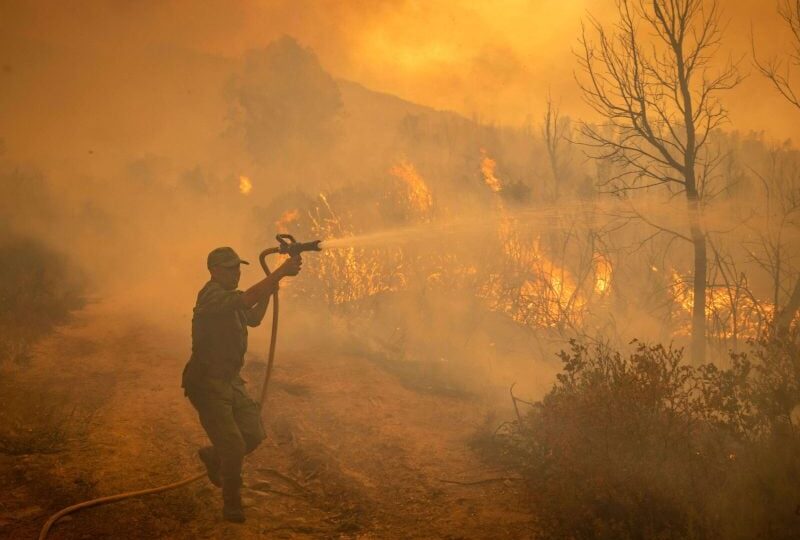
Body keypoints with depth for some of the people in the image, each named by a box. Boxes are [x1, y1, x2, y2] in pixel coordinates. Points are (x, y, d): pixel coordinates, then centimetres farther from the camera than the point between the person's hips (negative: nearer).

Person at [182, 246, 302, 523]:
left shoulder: (228, 297, 12)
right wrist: (281, 272, -36)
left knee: (254, 434, 8)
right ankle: (231, 504, 10)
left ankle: (213, 456, 34)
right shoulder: (212, 295, -20)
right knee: (234, 447, -10)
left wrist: (268, 291, 4)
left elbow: (253, 318, 19)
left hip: (230, 380, 9)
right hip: (207, 383, -9)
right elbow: (247, 299, -36)